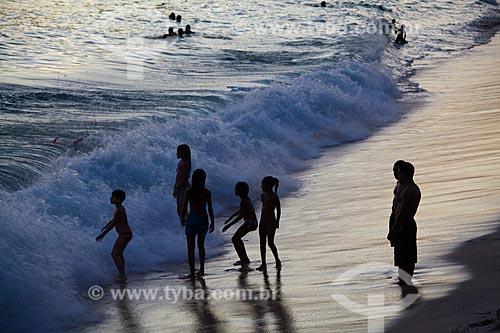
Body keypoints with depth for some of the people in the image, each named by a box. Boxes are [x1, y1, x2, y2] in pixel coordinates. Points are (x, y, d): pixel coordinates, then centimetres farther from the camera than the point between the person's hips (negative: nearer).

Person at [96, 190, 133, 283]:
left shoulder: (119, 210, -23)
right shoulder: (120, 207, 8)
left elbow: (113, 224, -22)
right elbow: (114, 219, 23)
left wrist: (102, 234, -17)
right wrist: (105, 227, 35)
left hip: (124, 235, -10)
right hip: (125, 234, 10)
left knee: (114, 254, -8)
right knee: (119, 254, 21)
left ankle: (122, 276, -7)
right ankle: (122, 274, 31)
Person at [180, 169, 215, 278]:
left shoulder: (188, 192, -9)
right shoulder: (207, 193, -7)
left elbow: (184, 208, -6)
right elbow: (210, 209, -4)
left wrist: (182, 218, 12)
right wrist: (212, 222, 7)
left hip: (192, 220, -2)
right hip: (203, 220, 2)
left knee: (190, 247, 6)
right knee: (201, 245, 21)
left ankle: (192, 272, 4)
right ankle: (201, 269, 19)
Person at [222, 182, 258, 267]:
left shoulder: (244, 201, -21)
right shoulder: (245, 199, 10)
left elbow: (240, 216, -23)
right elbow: (240, 210, 25)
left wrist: (229, 225, -21)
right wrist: (230, 218, 30)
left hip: (250, 223, -10)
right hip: (251, 222, 10)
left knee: (234, 239, -8)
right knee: (237, 238, 22)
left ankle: (244, 260, -8)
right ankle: (245, 259, 28)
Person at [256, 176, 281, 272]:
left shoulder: (274, 197, -12)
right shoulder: (263, 195, 9)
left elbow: (278, 209, -7)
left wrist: (277, 222, -7)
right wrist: (261, 220, 18)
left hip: (271, 221, -8)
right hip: (263, 221, 8)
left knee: (270, 242, -7)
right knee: (262, 242, 4)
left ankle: (277, 260, 12)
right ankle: (263, 264, 8)